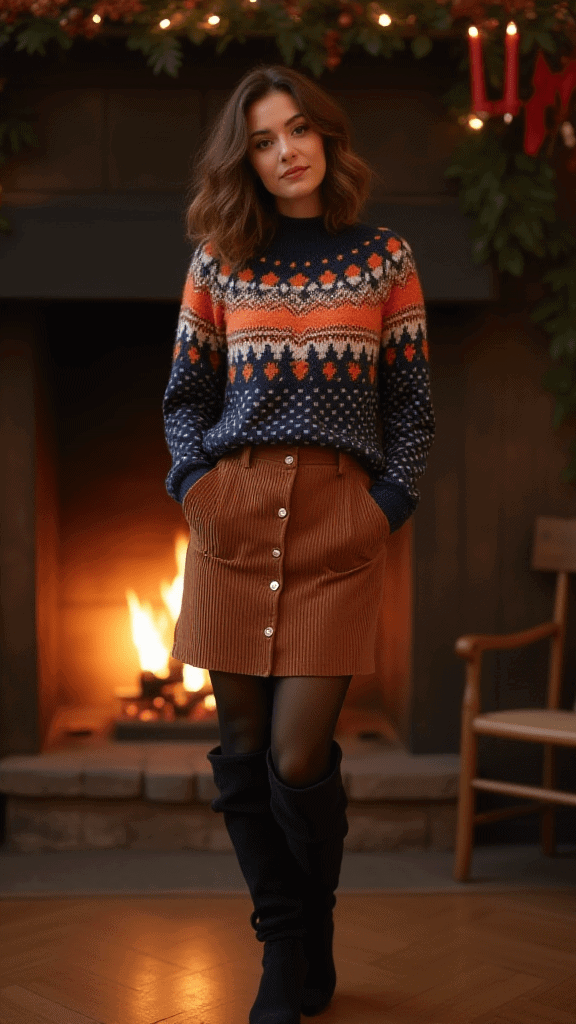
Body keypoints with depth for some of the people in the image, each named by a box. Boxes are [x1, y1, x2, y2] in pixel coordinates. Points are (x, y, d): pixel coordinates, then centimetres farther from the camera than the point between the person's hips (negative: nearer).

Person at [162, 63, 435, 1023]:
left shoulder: (385, 257, 7)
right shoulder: (219, 260, 10)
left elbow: (412, 402, 8)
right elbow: (184, 395, 14)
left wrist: (391, 502, -3)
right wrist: (194, 483, 0)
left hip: (340, 521, -2)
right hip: (232, 519, 2)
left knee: (299, 754, -7)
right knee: (243, 751, 4)